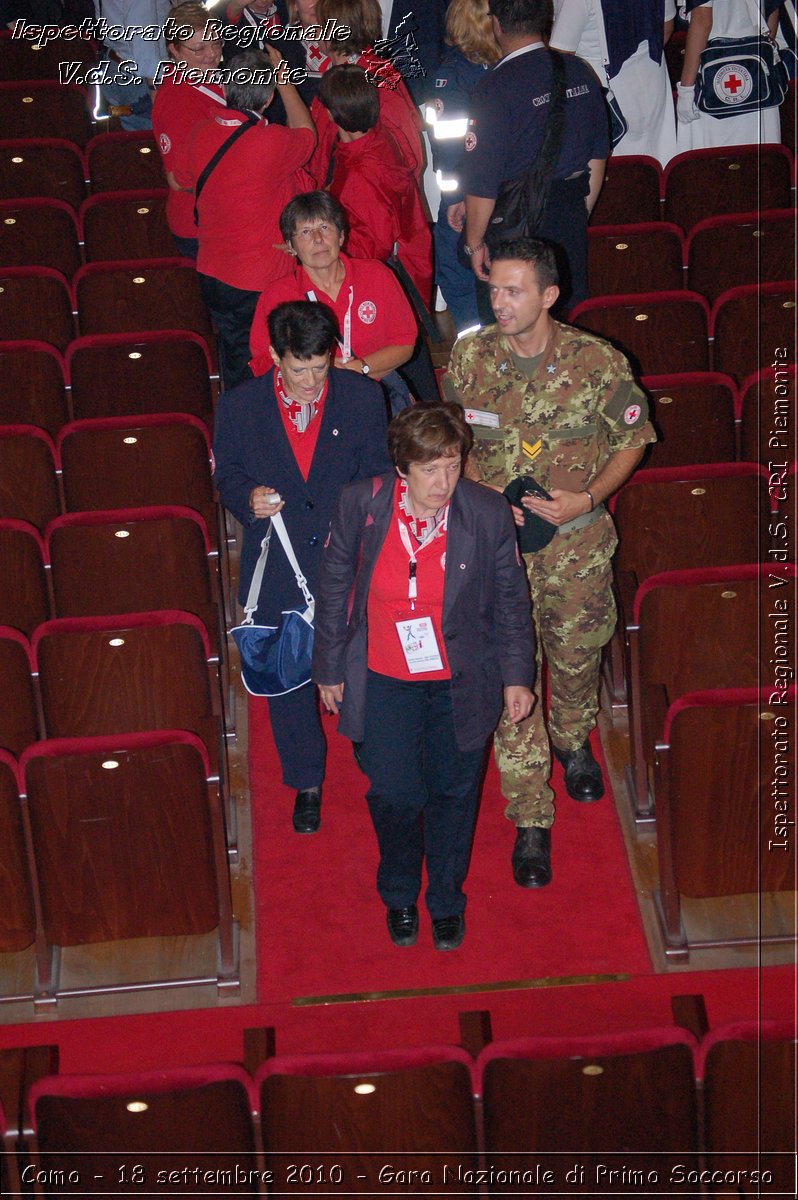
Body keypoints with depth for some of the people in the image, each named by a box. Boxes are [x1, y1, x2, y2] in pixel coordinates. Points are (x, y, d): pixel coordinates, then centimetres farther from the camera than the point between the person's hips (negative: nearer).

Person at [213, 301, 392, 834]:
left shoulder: (363, 398, -9)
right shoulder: (240, 407, -9)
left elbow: (378, 475, -2)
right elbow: (228, 477, 2)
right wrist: (249, 499, -21)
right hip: (279, 567, 1)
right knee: (288, 680, 14)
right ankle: (307, 783, 36)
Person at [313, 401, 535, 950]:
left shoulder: (488, 514, -16)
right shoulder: (360, 504, -15)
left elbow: (511, 601, -3)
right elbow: (334, 589, -1)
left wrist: (517, 676, 1)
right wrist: (329, 669, 5)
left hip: (459, 683, 0)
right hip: (383, 683, 0)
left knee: (453, 794, 16)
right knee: (393, 794, 10)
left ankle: (447, 900, 44)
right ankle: (399, 897, 42)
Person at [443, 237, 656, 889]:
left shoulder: (599, 362, -14)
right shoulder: (469, 357, -8)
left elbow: (632, 439, 0)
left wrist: (586, 499, -15)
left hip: (578, 541, 0)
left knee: (577, 653, 19)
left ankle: (574, 740, 54)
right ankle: (531, 818, 11)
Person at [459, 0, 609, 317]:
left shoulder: (494, 87, -18)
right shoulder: (580, 72, 1)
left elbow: (482, 182, -17)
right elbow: (598, 157, 11)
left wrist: (475, 242, -6)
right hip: (571, 221, 6)